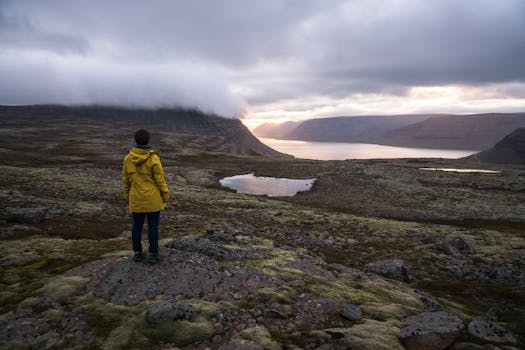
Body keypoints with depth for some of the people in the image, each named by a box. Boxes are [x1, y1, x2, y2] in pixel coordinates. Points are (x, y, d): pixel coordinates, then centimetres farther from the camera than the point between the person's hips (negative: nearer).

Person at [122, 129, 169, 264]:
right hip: (152, 198, -4)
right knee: (153, 227, 6)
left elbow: (125, 179, 4)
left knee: (137, 226, 14)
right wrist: (165, 195, -1)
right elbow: (159, 179, -12)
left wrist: (128, 195, 16)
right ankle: (153, 255, 12)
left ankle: (137, 253, 23)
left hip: (136, 199, 4)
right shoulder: (153, 158, -16)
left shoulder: (128, 158, -3)